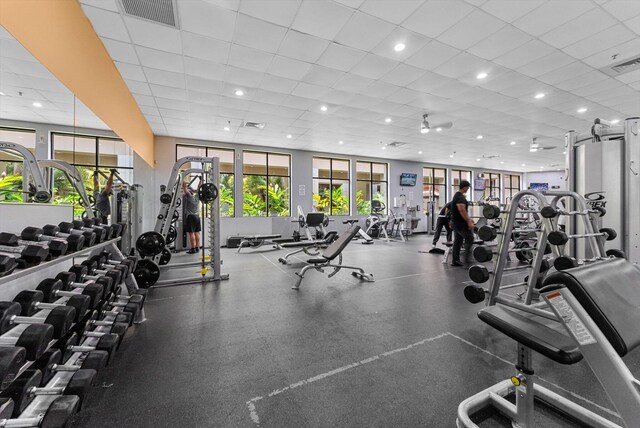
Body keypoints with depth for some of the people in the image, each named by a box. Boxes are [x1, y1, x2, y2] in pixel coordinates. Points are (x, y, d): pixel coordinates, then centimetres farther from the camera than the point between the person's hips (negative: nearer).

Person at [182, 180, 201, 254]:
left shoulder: (188, 196, -3)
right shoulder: (196, 197, 12)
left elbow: (185, 187, -10)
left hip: (190, 216, -6)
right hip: (197, 216, 7)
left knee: (191, 233, -6)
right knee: (197, 233, 7)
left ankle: (193, 249, -6)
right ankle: (197, 248, 11)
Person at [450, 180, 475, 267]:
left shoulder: (457, 196, 17)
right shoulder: (460, 198, -17)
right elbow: (462, 211, -25)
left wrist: (469, 219, 26)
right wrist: (469, 223, -24)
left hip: (456, 223, 10)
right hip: (460, 223, -10)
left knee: (457, 241, 11)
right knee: (469, 238, -3)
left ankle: (455, 261, 14)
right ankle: (467, 259, 0)